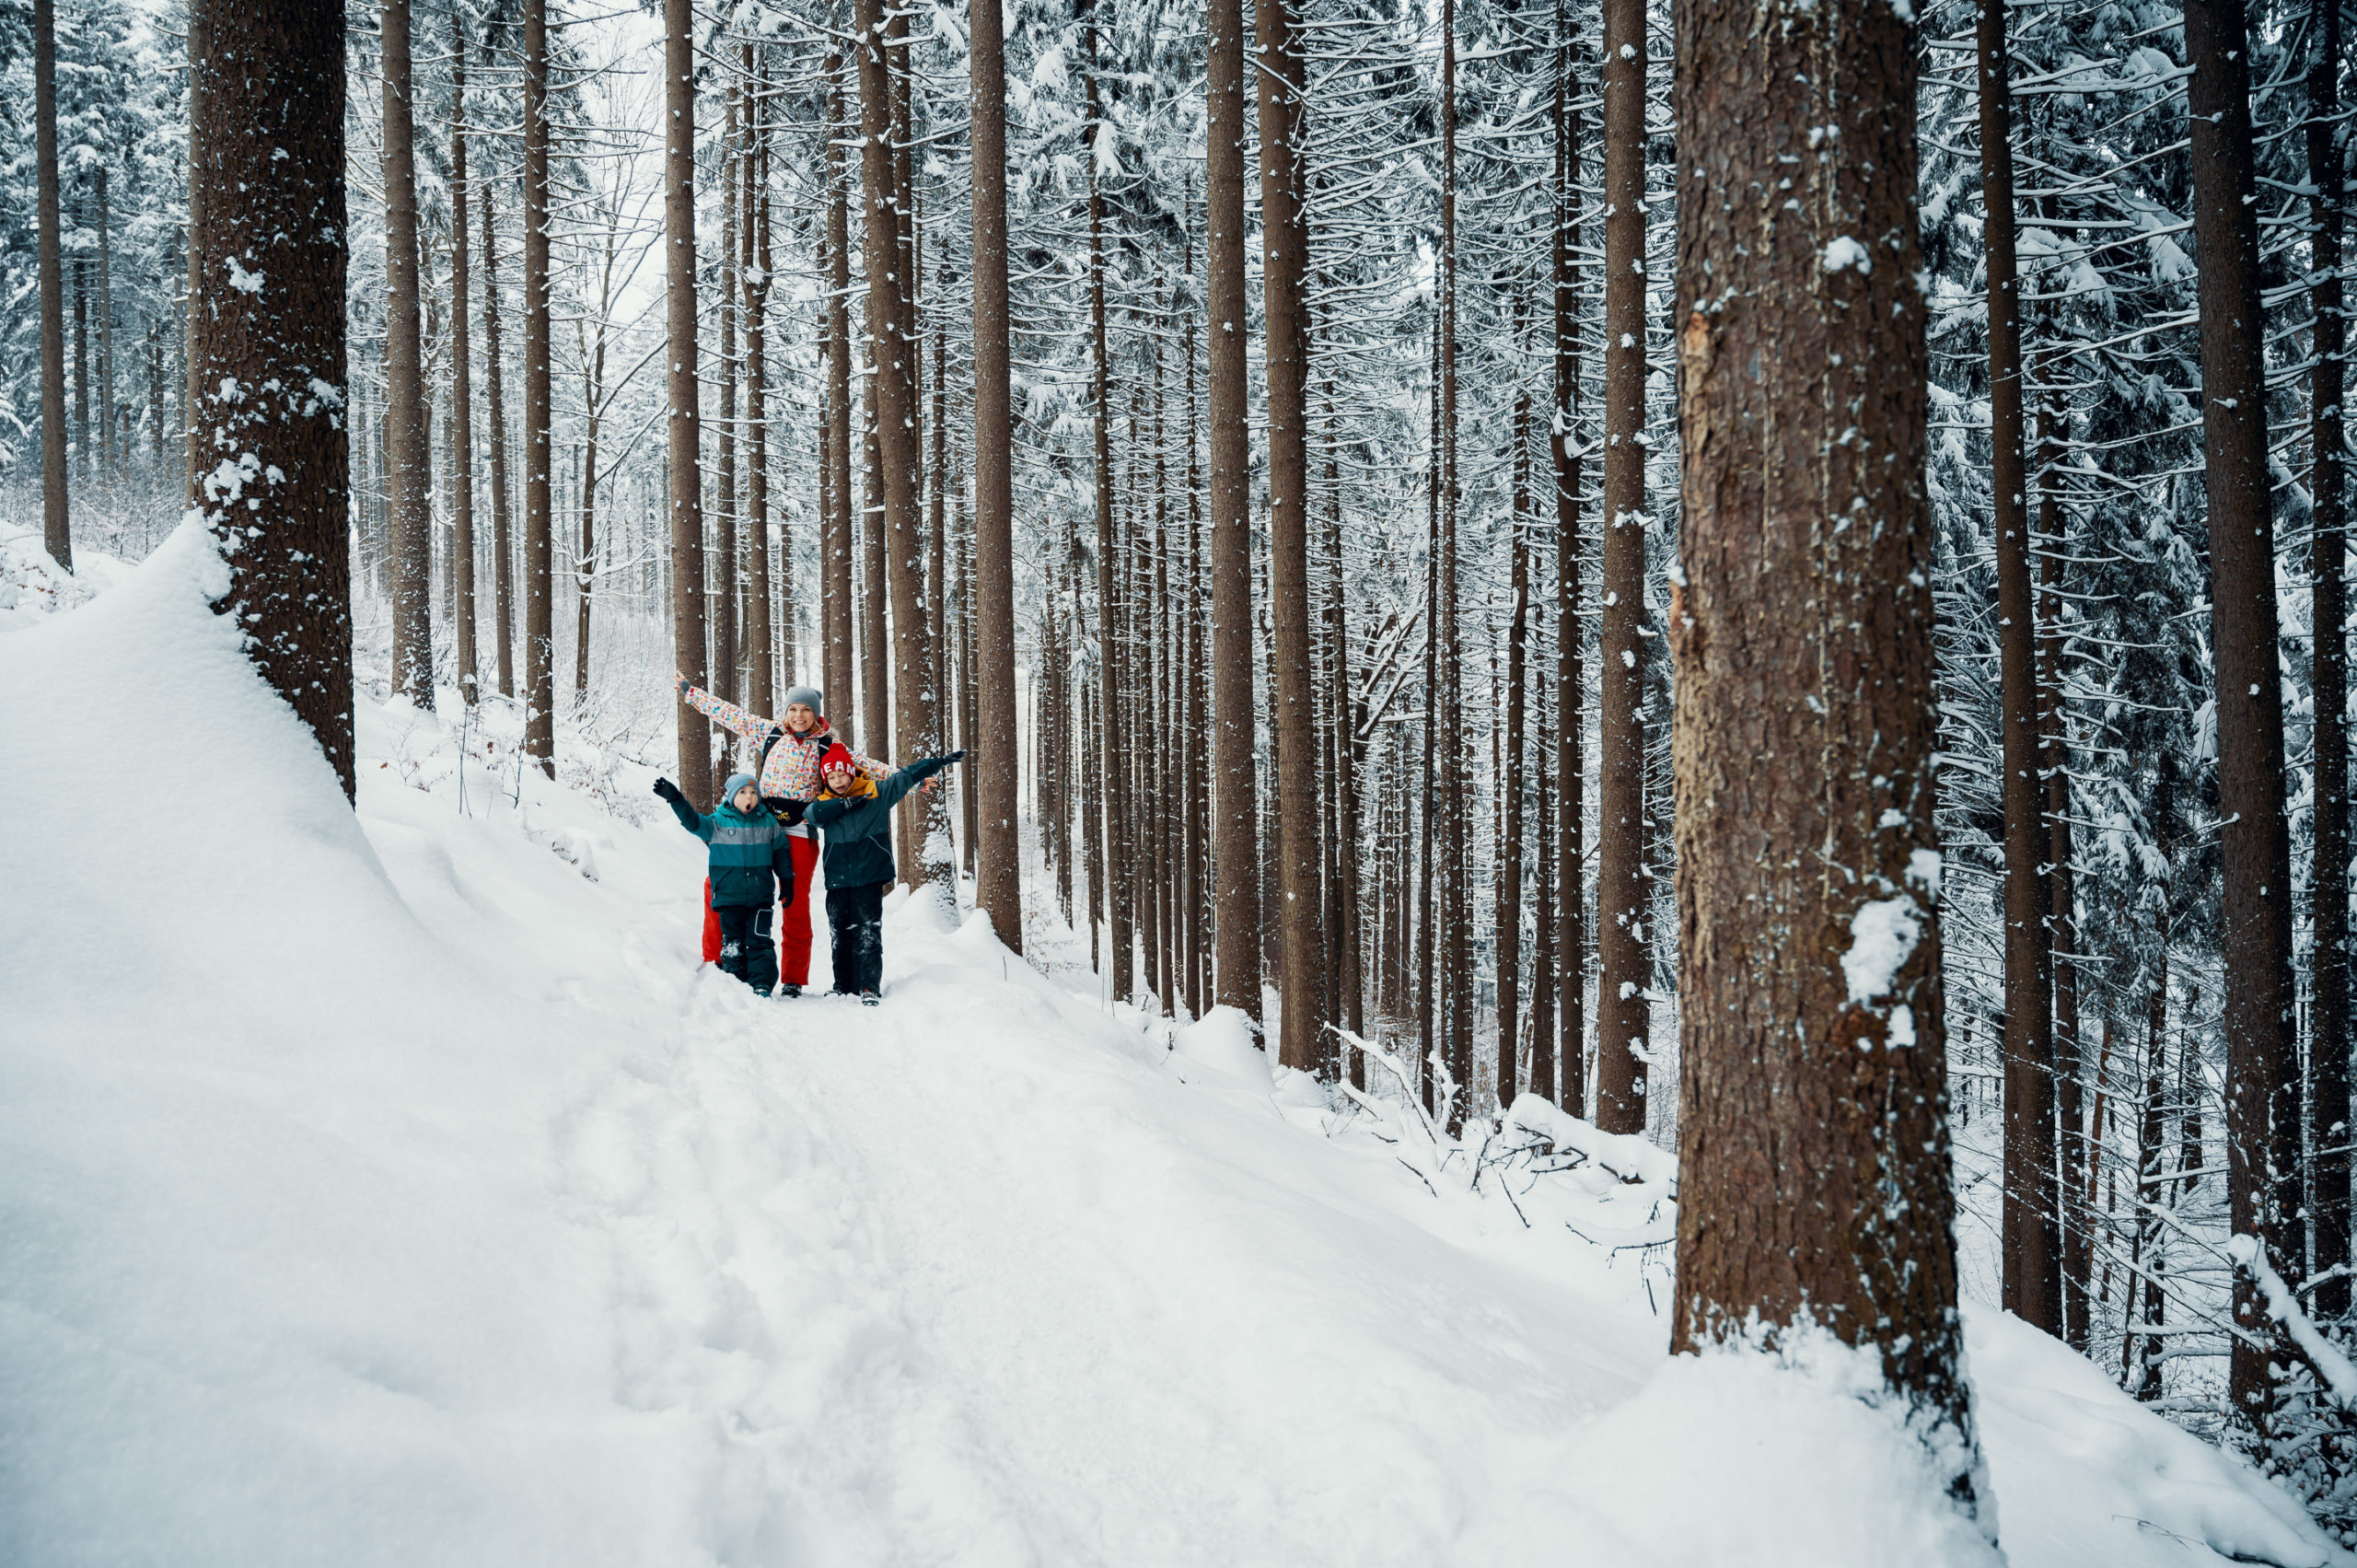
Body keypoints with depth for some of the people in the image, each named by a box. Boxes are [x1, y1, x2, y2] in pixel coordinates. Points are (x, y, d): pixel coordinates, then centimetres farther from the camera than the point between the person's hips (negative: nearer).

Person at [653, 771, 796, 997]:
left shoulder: (768, 822, 6)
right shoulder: (718, 823, -1)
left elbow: (781, 852, 15)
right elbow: (693, 822, -14)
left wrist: (787, 882, 14)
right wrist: (675, 799, -29)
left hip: (761, 895, 1)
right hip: (729, 895, -1)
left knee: (759, 941, -3)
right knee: (732, 942, 4)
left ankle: (762, 985, -2)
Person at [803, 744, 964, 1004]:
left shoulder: (877, 792, 4)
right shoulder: (827, 802, 9)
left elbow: (907, 777, 8)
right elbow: (812, 813, -12)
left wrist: (943, 761, 9)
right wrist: (845, 804, -18)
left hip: (869, 877, -3)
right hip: (838, 880, 3)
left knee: (868, 934, -8)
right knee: (840, 935, 9)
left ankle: (870, 987, -7)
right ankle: (843, 986, 20)